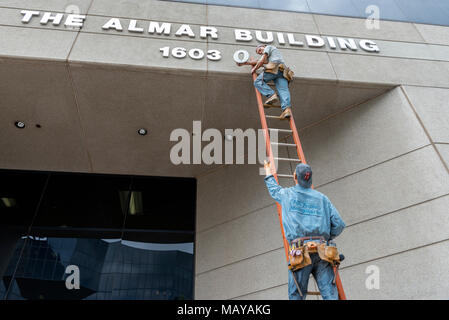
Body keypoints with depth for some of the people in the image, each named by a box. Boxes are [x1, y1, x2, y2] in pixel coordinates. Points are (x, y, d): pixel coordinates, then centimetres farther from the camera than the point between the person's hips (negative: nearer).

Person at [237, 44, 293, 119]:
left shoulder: (268, 47, 20)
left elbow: (262, 61, 6)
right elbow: (258, 61, 42)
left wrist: (254, 69, 18)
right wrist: (245, 63, 44)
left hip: (274, 68, -7)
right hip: (283, 72, 7)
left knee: (258, 81, -6)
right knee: (283, 91, -15)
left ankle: (271, 95, -29)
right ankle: (287, 109, -38)